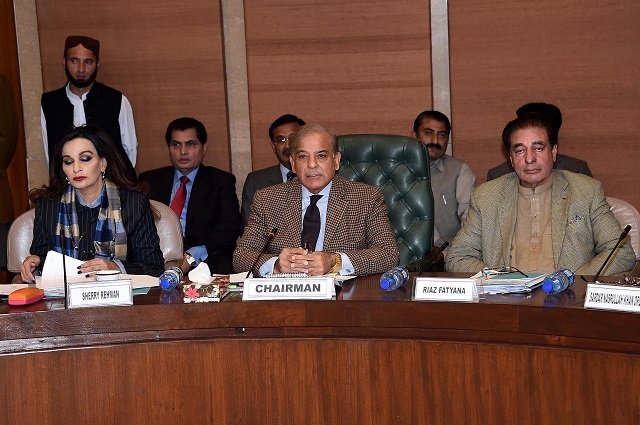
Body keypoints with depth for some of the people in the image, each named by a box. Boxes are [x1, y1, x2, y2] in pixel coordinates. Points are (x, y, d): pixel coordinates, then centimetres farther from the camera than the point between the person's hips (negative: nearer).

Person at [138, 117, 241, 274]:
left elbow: (229, 229, -1)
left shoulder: (222, 182, 12)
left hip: (204, 260, 0)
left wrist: (192, 256, -17)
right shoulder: (149, 181, 19)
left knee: (220, 266, -34)